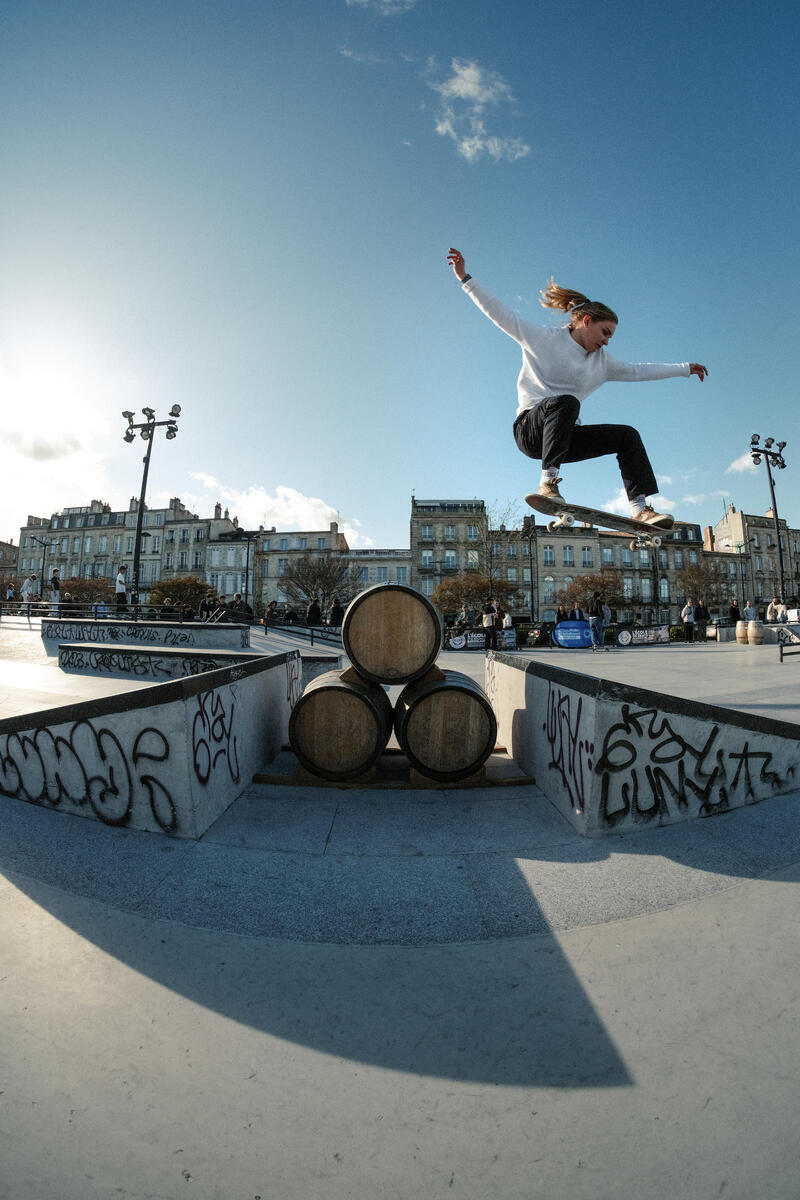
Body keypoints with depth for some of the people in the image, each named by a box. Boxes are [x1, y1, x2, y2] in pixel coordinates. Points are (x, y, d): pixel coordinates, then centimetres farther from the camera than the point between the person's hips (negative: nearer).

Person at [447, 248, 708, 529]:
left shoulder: (601, 361, 22)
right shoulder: (542, 338, 3)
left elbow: (636, 371, 31)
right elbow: (498, 313, 1)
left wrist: (685, 368, 34)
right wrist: (465, 278, -3)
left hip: (564, 434, 6)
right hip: (530, 428, -6)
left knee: (628, 435, -5)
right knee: (567, 402, -36)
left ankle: (640, 508, -12)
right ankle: (548, 482, -37)